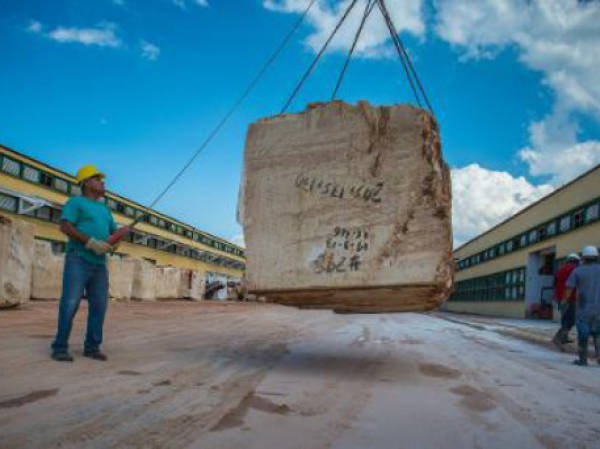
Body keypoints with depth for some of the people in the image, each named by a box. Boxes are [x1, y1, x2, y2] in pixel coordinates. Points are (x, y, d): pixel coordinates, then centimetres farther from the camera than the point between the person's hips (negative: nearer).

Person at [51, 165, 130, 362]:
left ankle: (92, 347, 7)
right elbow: (65, 227, -12)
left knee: (99, 306, 1)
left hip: (99, 264, 7)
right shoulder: (75, 201, 2)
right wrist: (91, 243, -19)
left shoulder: (103, 208, 23)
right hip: (78, 260, -6)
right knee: (70, 305, -10)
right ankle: (60, 348, -3)